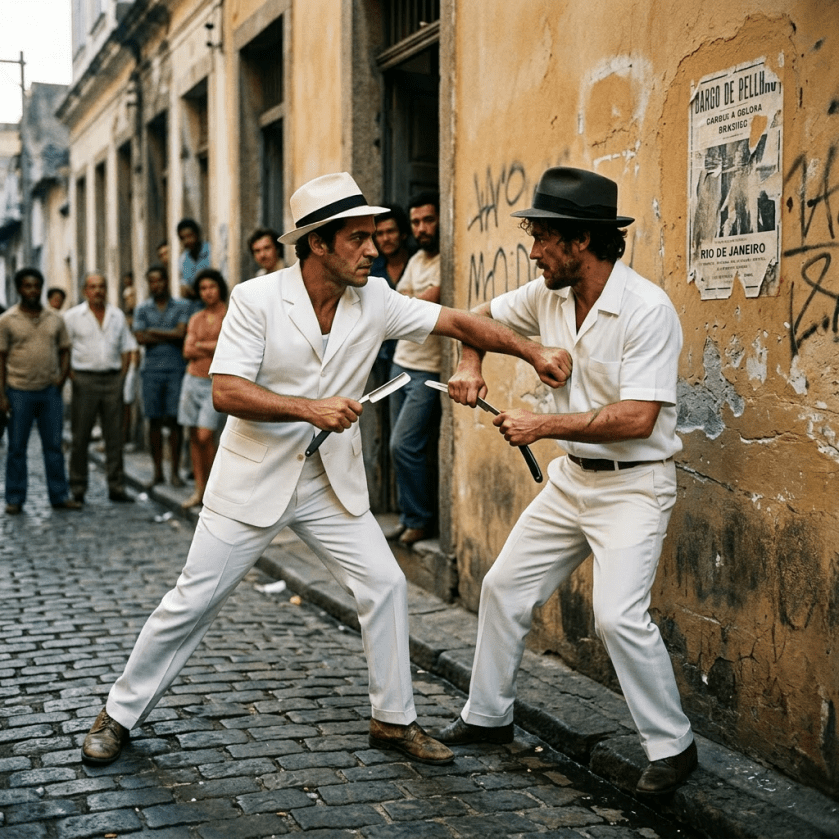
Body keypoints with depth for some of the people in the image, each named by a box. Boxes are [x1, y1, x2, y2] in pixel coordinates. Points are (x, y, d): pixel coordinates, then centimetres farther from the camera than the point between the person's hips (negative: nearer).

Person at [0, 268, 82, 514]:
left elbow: (64, 350, 14)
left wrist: (62, 377, -4)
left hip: (50, 391, 3)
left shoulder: (55, 318, 8)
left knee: (54, 446, 6)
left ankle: (60, 496, 14)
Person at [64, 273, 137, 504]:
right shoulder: (73, 317, 2)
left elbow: (127, 348, 15)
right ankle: (77, 489, 7)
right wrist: (71, 376, -7)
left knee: (115, 436, 3)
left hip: (112, 379, 3)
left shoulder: (117, 315, 12)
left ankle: (116, 487, 9)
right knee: (80, 437, 0)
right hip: (84, 379, -3)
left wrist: (122, 376, 5)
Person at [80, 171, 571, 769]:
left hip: (331, 483, 4)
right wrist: (310, 409, -29)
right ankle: (121, 714, 21)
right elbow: (226, 391, -21)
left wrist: (532, 351, -13)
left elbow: (458, 322, -3)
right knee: (195, 600, 2)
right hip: (255, 478, -4)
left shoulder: (374, 299, -4)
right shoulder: (257, 299, -15)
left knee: (385, 583, 0)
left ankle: (394, 719, 17)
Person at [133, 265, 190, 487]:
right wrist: (169, 336, -6)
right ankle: (157, 471, 10)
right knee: (154, 420, 2)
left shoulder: (181, 307, 7)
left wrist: (154, 331, -2)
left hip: (175, 369, -1)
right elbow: (140, 338, -2)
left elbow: (180, 333, -7)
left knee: (175, 419, -3)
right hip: (152, 369, 1)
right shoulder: (142, 309, 11)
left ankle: (175, 471, 3)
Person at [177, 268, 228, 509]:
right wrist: (215, 349, -11)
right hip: (193, 379, 5)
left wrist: (202, 345, -7)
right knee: (194, 436, 5)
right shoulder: (196, 319, 13)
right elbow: (188, 352, 4)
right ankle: (199, 489, 12)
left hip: (216, 384, -5)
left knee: (205, 435, -14)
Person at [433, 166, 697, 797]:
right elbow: (483, 317, 18)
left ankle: (673, 747, 0)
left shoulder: (646, 309, -22)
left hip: (633, 484, -8)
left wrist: (543, 426, -22)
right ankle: (488, 715, 29)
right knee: (504, 588, 11)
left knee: (619, 614, -21)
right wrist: (471, 367, -2)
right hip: (572, 477, 8)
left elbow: (636, 418, -28)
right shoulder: (549, 296, 0)